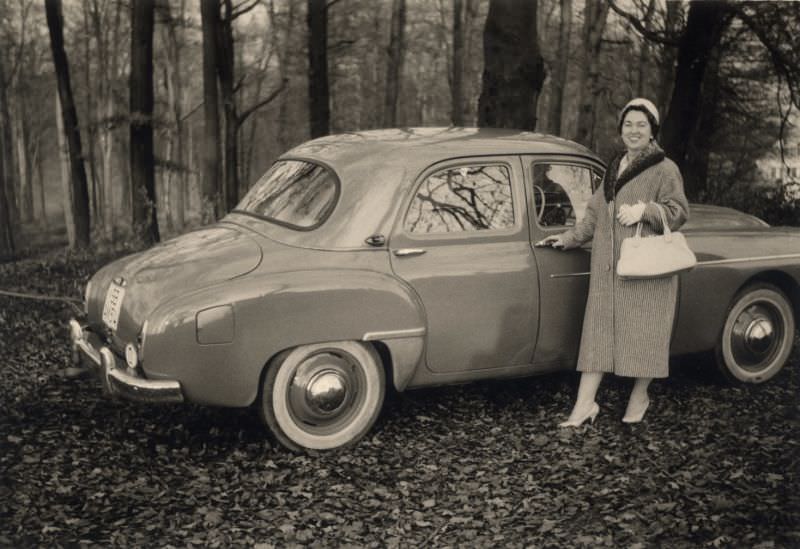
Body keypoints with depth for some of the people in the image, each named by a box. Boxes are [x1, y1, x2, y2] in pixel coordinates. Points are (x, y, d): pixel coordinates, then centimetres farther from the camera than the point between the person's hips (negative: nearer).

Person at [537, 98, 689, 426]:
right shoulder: (614, 168, 16)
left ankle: (639, 396, 23)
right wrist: (569, 239, 15)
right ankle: (585, 404, 4)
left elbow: (678, 212, -9)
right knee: (598, 329, 2)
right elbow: (595, 214, 20)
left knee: (642, 332, 4)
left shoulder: (665, 170, -3)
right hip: (608, 266, 6)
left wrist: (644, 210, -21)